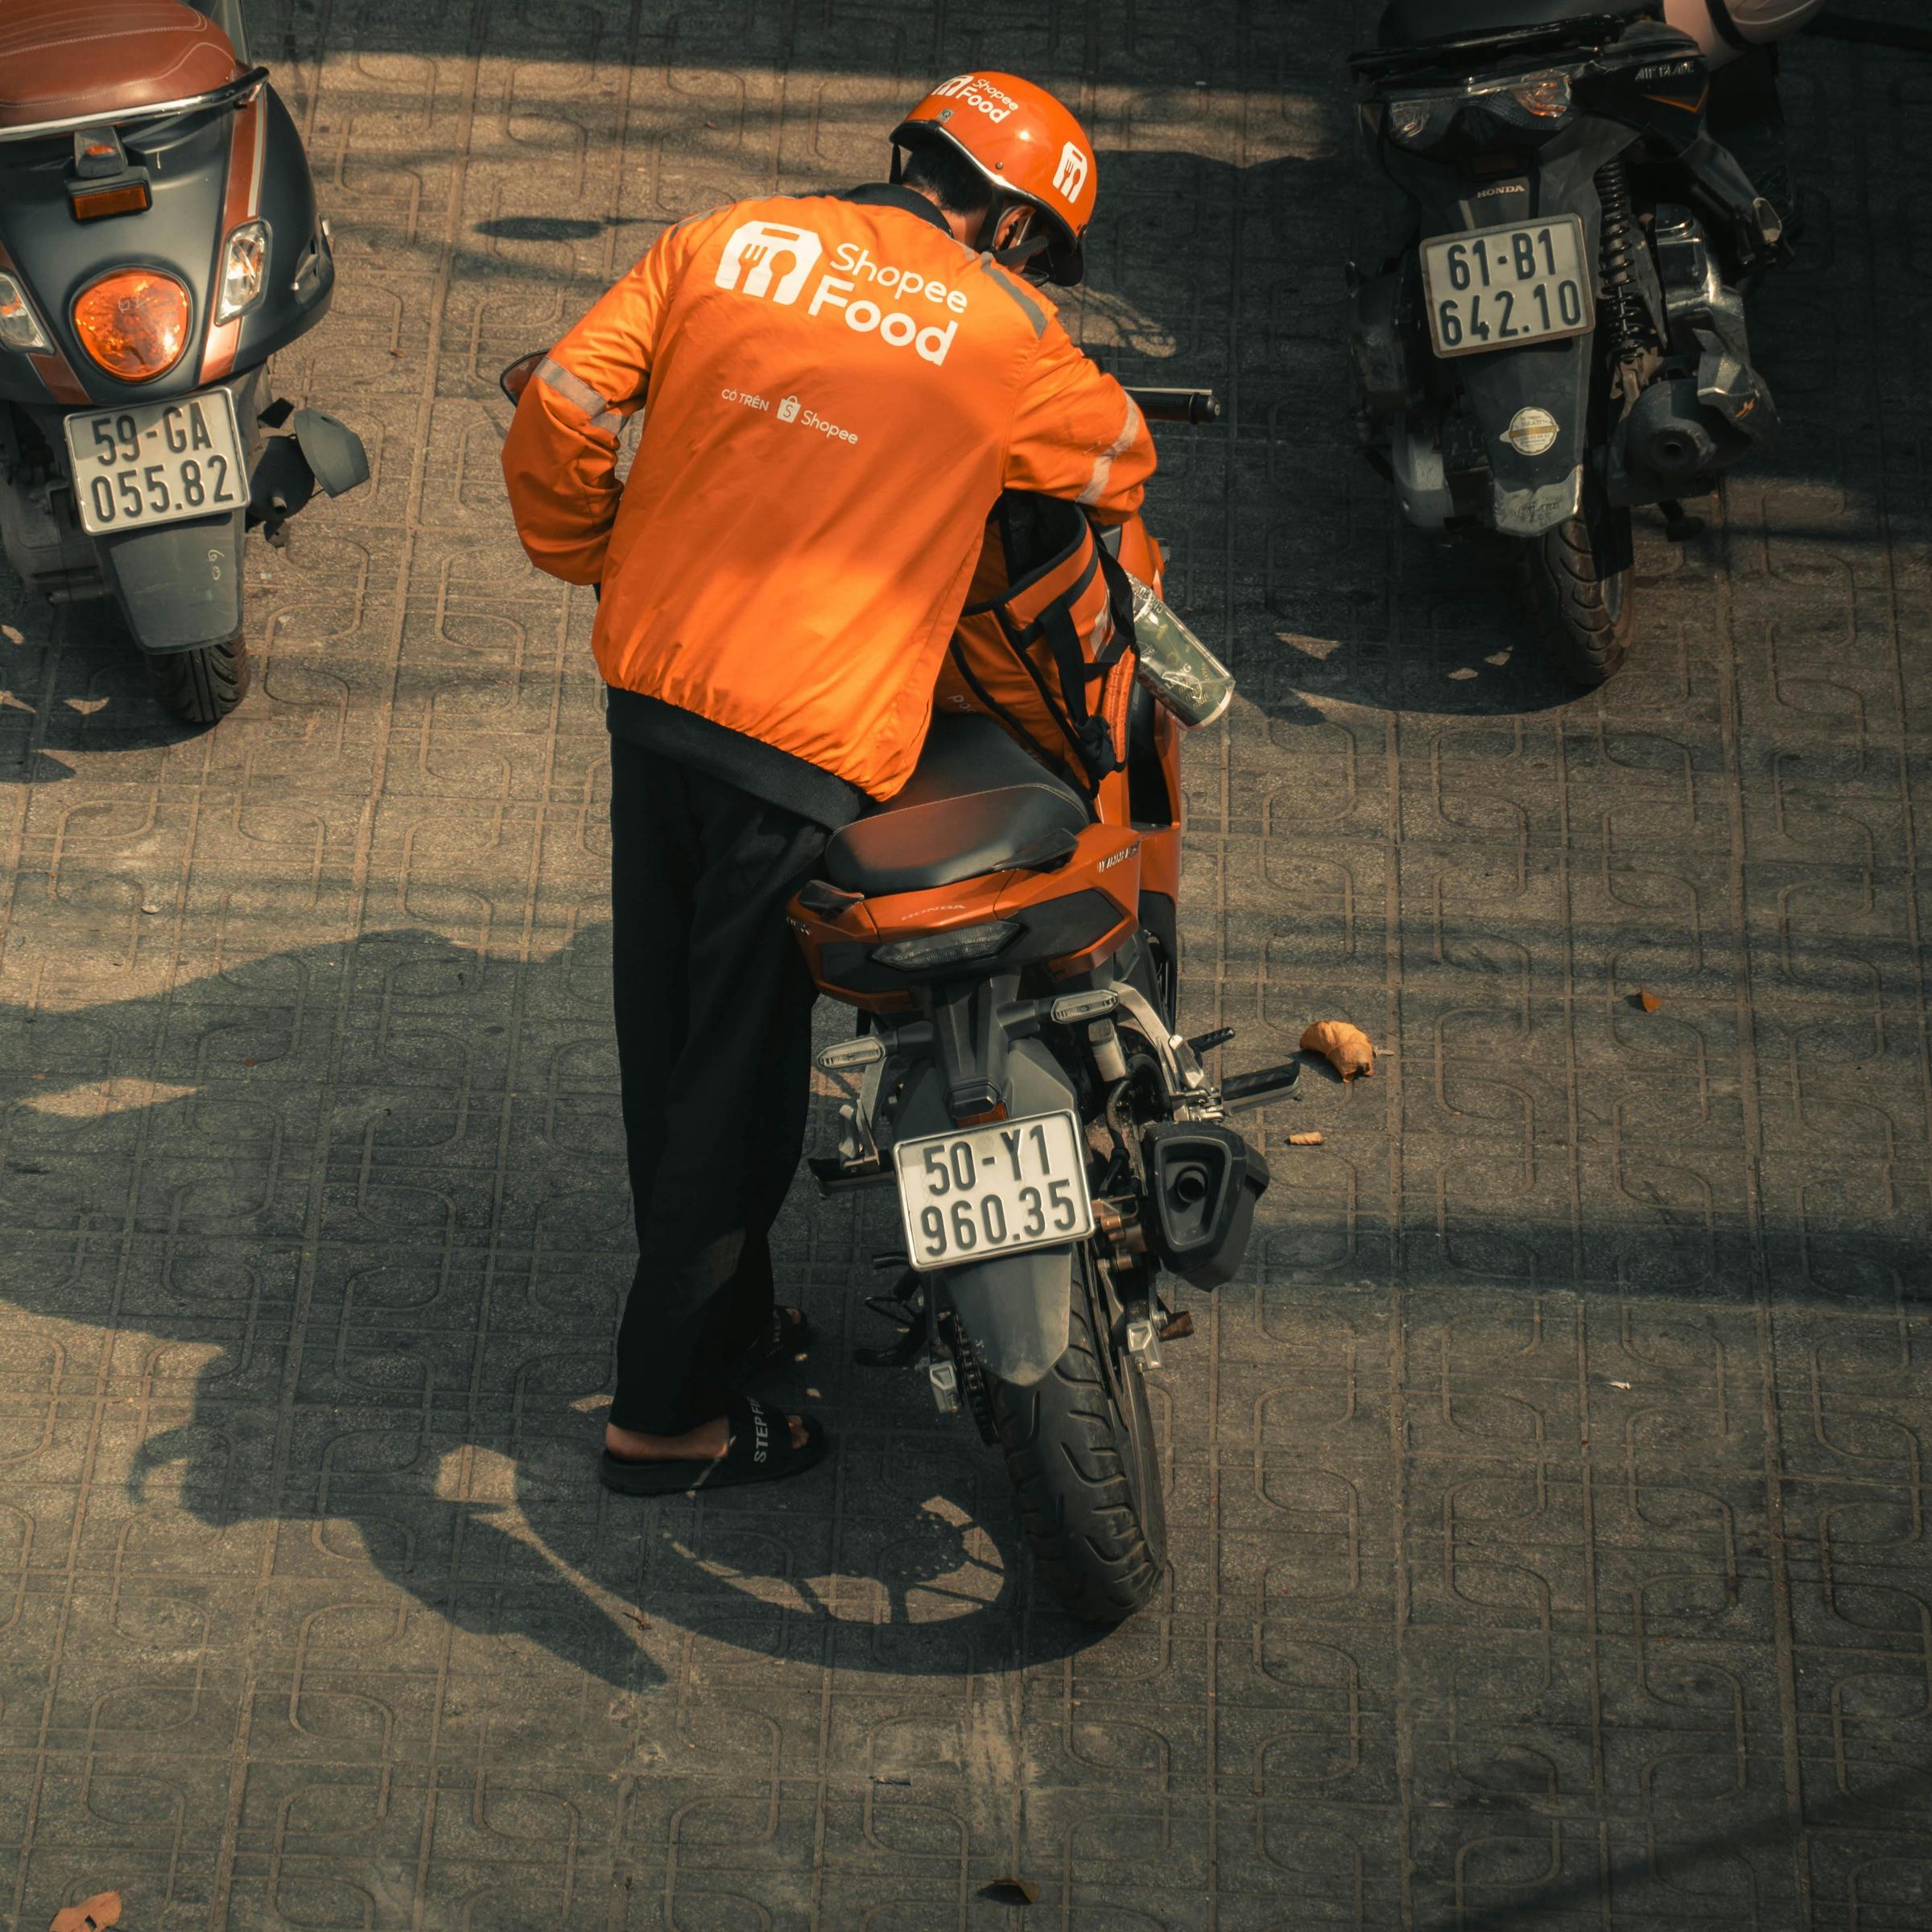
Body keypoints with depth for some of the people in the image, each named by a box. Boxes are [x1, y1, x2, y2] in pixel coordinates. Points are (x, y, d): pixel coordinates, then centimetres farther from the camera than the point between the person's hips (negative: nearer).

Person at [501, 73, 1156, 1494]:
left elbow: (559, 408, 4)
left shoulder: (725, 241, 8)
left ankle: (715, 1309, 37)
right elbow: (1122, 465, 16)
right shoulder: (1003, 332, -1)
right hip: (807, 734, -5)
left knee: (668, 1037, 18)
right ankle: (669, 1413, 12)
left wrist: (591, 558, 20)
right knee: (742, 1069, 5)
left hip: (651, 677, 5)